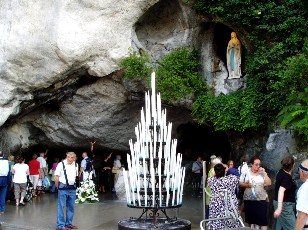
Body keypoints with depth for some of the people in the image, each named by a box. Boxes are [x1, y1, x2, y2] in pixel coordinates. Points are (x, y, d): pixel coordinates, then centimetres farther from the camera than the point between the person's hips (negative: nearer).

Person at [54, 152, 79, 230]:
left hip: (72, 188, 5)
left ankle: (69, 223, 23)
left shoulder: (76, 165, 6)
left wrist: (73, 184, 14)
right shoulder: (61, 164, -10)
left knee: (71, 207, 11)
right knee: (61, 207, -1)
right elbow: (56, 177, -7)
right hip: (63, 188, -5)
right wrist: (58, 187, -2)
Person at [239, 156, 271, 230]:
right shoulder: (246, 172, 0)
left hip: (261, 199, 0)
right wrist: (247, 185, -16)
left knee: (263, 218, -5)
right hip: (249, 199, 1)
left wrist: (264, 173, -12)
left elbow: (269, 183, -6)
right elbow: (240, 183, 2)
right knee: (250, 218, 12)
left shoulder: (262, 173, 2)